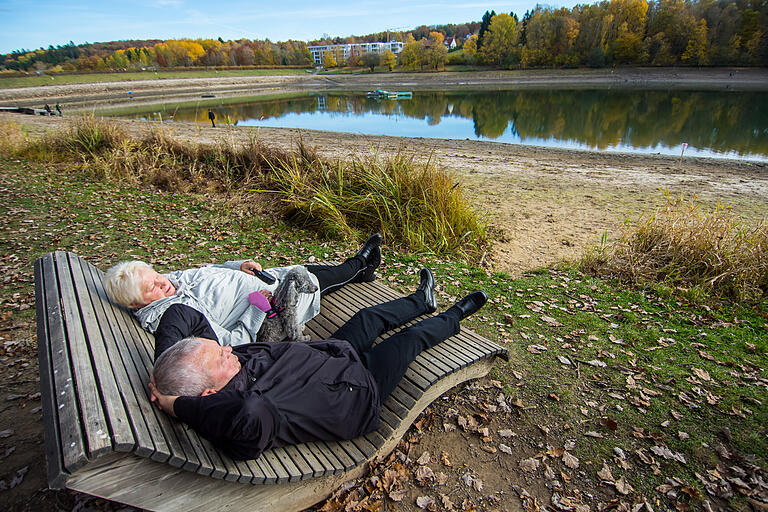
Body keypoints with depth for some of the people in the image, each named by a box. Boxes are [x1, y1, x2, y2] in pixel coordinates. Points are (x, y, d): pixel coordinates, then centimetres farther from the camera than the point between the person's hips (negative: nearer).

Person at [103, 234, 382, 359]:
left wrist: (237, 265, -2)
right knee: (317, 280, 11)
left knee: (306, 270, 20)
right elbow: (228, 344, -31)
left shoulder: (169, 281, -5)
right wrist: (256, 310, -32)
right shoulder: (170, 315, -30)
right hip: (272, 309, -8)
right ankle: (358, 266, 41)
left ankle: (358, 267, 45)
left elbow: (206, 272, 13)